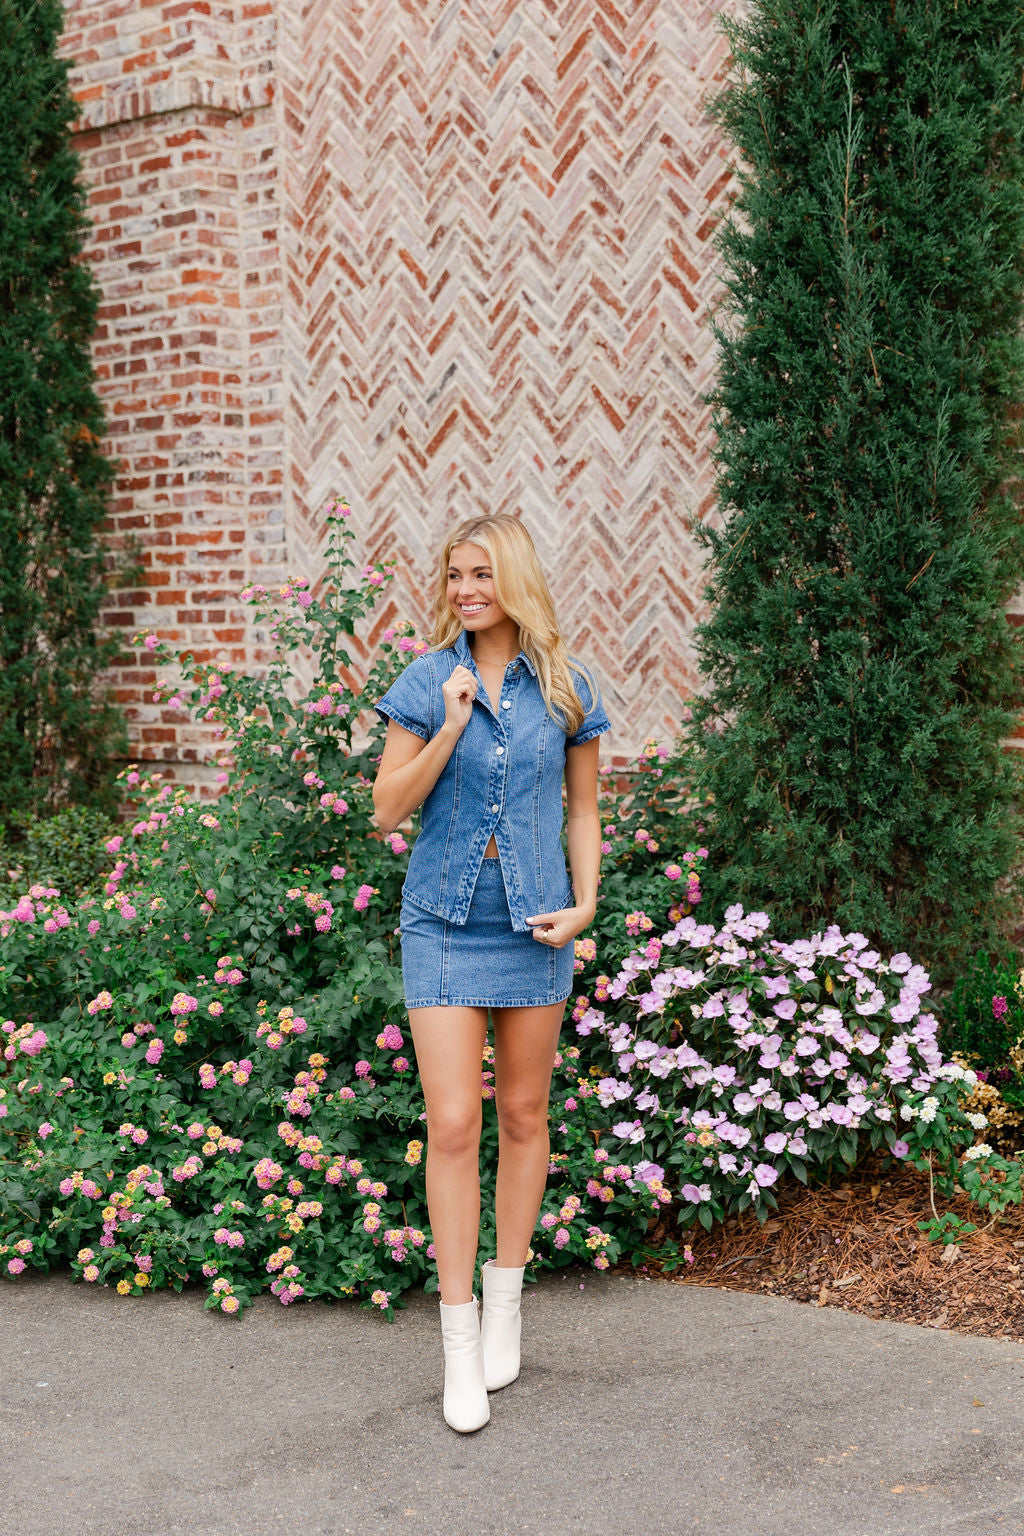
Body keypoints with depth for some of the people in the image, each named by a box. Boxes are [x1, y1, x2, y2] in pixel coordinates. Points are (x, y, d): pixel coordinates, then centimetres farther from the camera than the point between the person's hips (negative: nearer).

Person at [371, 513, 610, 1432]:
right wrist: (450, 727, -15)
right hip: (446, 922, -1)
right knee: (452, 1123, -7)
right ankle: (459, 1340, 2)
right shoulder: (428, 682, -1)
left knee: (523, 1115, 11)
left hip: (535, 926, 1)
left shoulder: (565, 686, 2)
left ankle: (505, 1302, 28)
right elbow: (387, 810, -4)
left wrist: (584, 905, -3)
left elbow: (583, 809, 10)